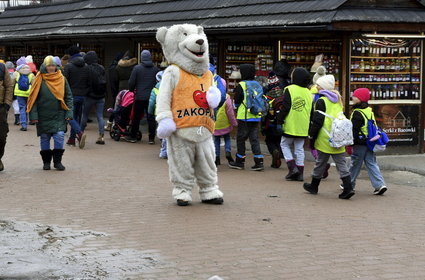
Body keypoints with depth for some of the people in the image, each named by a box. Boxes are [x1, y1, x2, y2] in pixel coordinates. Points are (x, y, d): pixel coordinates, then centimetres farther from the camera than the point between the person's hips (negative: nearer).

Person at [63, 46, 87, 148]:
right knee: (77, 117, 13)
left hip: (72, 96, -5)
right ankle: (72, 138, 16)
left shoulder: (68, 66, -8)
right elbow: (89, 83, 5)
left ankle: (80, 133, -25)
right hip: (82, 96, 5)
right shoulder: (86, 67, 7)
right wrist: (85, 93, 14)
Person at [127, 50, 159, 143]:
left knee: (136, 117, 8)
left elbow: (131, 82, -3)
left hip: (140, 97, -1)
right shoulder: (156, 69, 2)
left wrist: (131, 90, 15)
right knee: (151, 118, 4)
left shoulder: (137, 68, -4)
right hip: (152, 97, 2)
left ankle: (133, 136, 15)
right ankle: (151, 138, 4)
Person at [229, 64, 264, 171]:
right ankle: (259, 161, 0)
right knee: (254, 138, 8)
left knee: (241, 138, 6)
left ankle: (240, 161, 11)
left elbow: (236, 102, -7)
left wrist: (237, 106, 13)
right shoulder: (258, 85, 8)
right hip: (256, 117, 6)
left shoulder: (241, 85, -10)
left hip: (244, 117, -6)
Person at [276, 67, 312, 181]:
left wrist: (279, 121, -7)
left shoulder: (289, 90, -9)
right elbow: (311, 112, 12)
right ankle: (299, 173, 9)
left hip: (290, 126, -5)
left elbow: (285, 108, -13)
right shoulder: (308, 93, 8)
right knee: (299, 148, 10)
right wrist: (310, 127, 19)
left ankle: (292, 167, -3)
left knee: (285, 145, 12)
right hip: (303, 128, 5)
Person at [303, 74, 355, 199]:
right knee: (341, 163, 4)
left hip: (325, 140, -6)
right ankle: (348, 188, -7)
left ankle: (314, 186, 22)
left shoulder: (321, 101, -9)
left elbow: (317, 122, -12)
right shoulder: (338, 100, 14)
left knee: (320, 163, 7)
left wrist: (311, 138, -6)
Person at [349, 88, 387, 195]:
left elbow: (354, 130, -19)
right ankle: (380, 185, -4)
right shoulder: (370, 111, 11)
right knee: (372, 164, 6)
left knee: (355, 164, 6)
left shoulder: (357, 113, -16)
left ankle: (350, 184, 19)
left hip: (360, 143, -8)